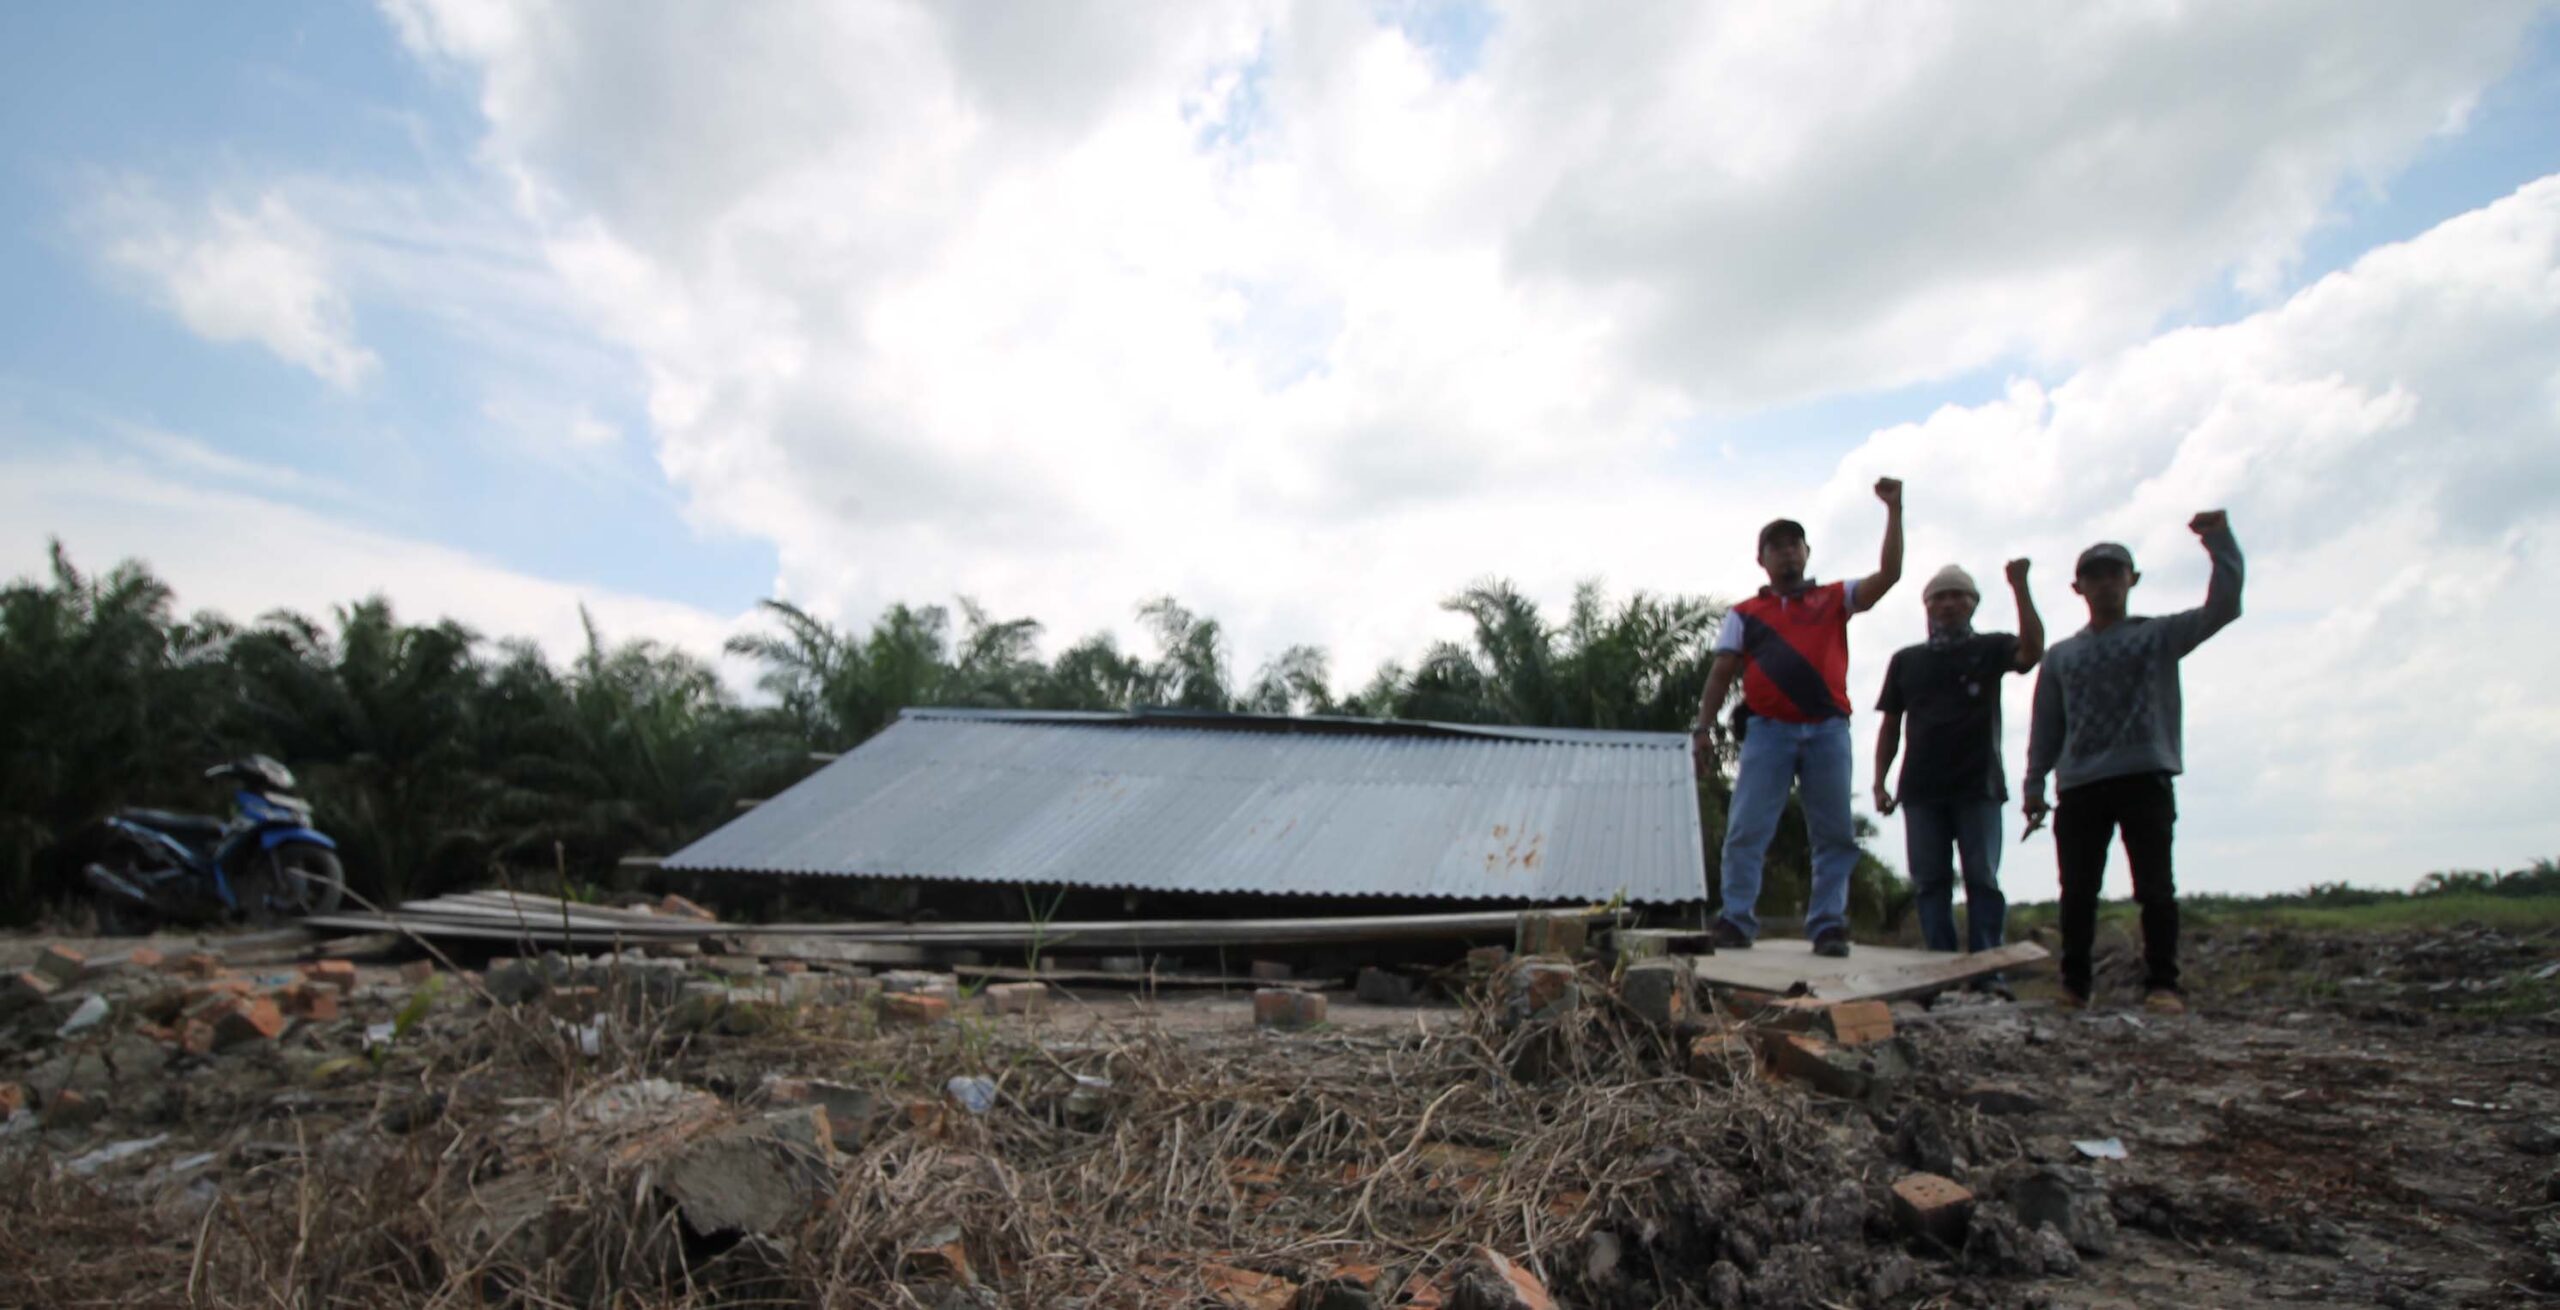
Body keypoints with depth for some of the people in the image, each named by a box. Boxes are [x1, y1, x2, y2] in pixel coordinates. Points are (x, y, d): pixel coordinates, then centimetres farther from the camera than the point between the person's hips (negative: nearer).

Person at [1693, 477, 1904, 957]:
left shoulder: (1835, 600, 15)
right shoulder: (1744, 614, 14)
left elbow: (1890, 574, 4)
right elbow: (1722, 674, 9)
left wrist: (1894, 510, -1)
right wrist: (1703, 726, -2)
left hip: (1828, 730, 1)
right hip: (1768, 730, -1)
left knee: (1834, 834, 3)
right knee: (1746, 830, -6)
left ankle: (1828, 926, 9)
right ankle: (1737, 921, -2)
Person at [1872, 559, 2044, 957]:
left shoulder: (1990, 648, 9)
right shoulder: (1906, 660, 15)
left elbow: (2032, 651, -14)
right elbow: (1890, 726, 13)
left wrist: (2019, 587, -19)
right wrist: (1879, 782, 5)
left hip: (1978, 786, -2)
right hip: (1920, 789, 2)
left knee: (1982, 879, -1)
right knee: (1930, 882, 1)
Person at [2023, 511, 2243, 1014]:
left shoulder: (2159, 636, 12)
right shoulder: (2060, 655, 18)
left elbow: (2223, 607, -4)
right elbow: (2046, 726, 16)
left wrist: (2219, 541, -12)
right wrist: (2034, 784, 9)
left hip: (2146, 779, -2)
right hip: (2078, 788, 2)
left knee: (2155, 887, -6)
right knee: (2077, 892, 3)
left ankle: (2162, 985, -2)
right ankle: (2073, 986, 9)